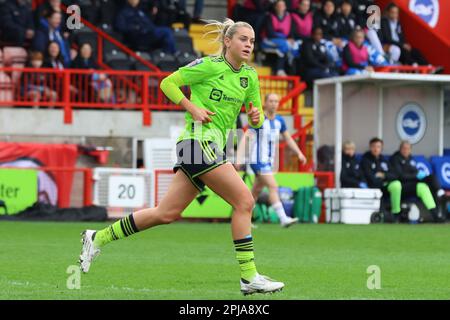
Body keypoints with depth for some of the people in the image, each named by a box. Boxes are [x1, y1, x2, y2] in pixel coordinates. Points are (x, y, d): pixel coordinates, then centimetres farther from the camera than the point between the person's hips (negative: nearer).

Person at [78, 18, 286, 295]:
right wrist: (193, 108, -12)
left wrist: (256, 117, -5)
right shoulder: (210, 65, -7)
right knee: (245, 201, -14)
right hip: (198, 139, -8)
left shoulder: (250, 76, 13)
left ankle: (99, 238, 18)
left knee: (167, 213, 8)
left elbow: (256, 118, 18)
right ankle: (249, 277, -12)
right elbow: (168, 83, -2)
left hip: (214, 145, 8)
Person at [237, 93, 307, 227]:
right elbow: (245, 137, -20)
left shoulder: (279, 120, 7)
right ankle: (283, 219, -25)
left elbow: (288, 139, 17)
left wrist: (299, 153, 5)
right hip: (258, 160, -7)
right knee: (273, 186, -19)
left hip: (269, 161, 7)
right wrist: (239, 157, -30)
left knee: (256, 191, 13)